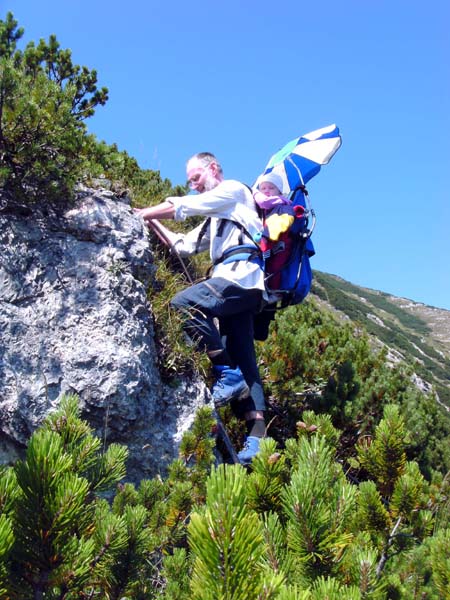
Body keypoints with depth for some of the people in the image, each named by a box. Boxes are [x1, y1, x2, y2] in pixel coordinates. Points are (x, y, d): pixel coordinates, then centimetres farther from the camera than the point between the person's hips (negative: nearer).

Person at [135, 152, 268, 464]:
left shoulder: (233, 189, 9)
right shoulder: (215, 218, 36)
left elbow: (182, 207, 1)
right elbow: (185, 245, 33)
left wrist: (143, 214, 8)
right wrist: (154, 225, 29)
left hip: (242, 274, -10)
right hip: (243, 287, 10)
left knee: (183, 303, -23)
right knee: (243, 359, -1)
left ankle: (227, 373, -22)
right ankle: (257, 435, -7)